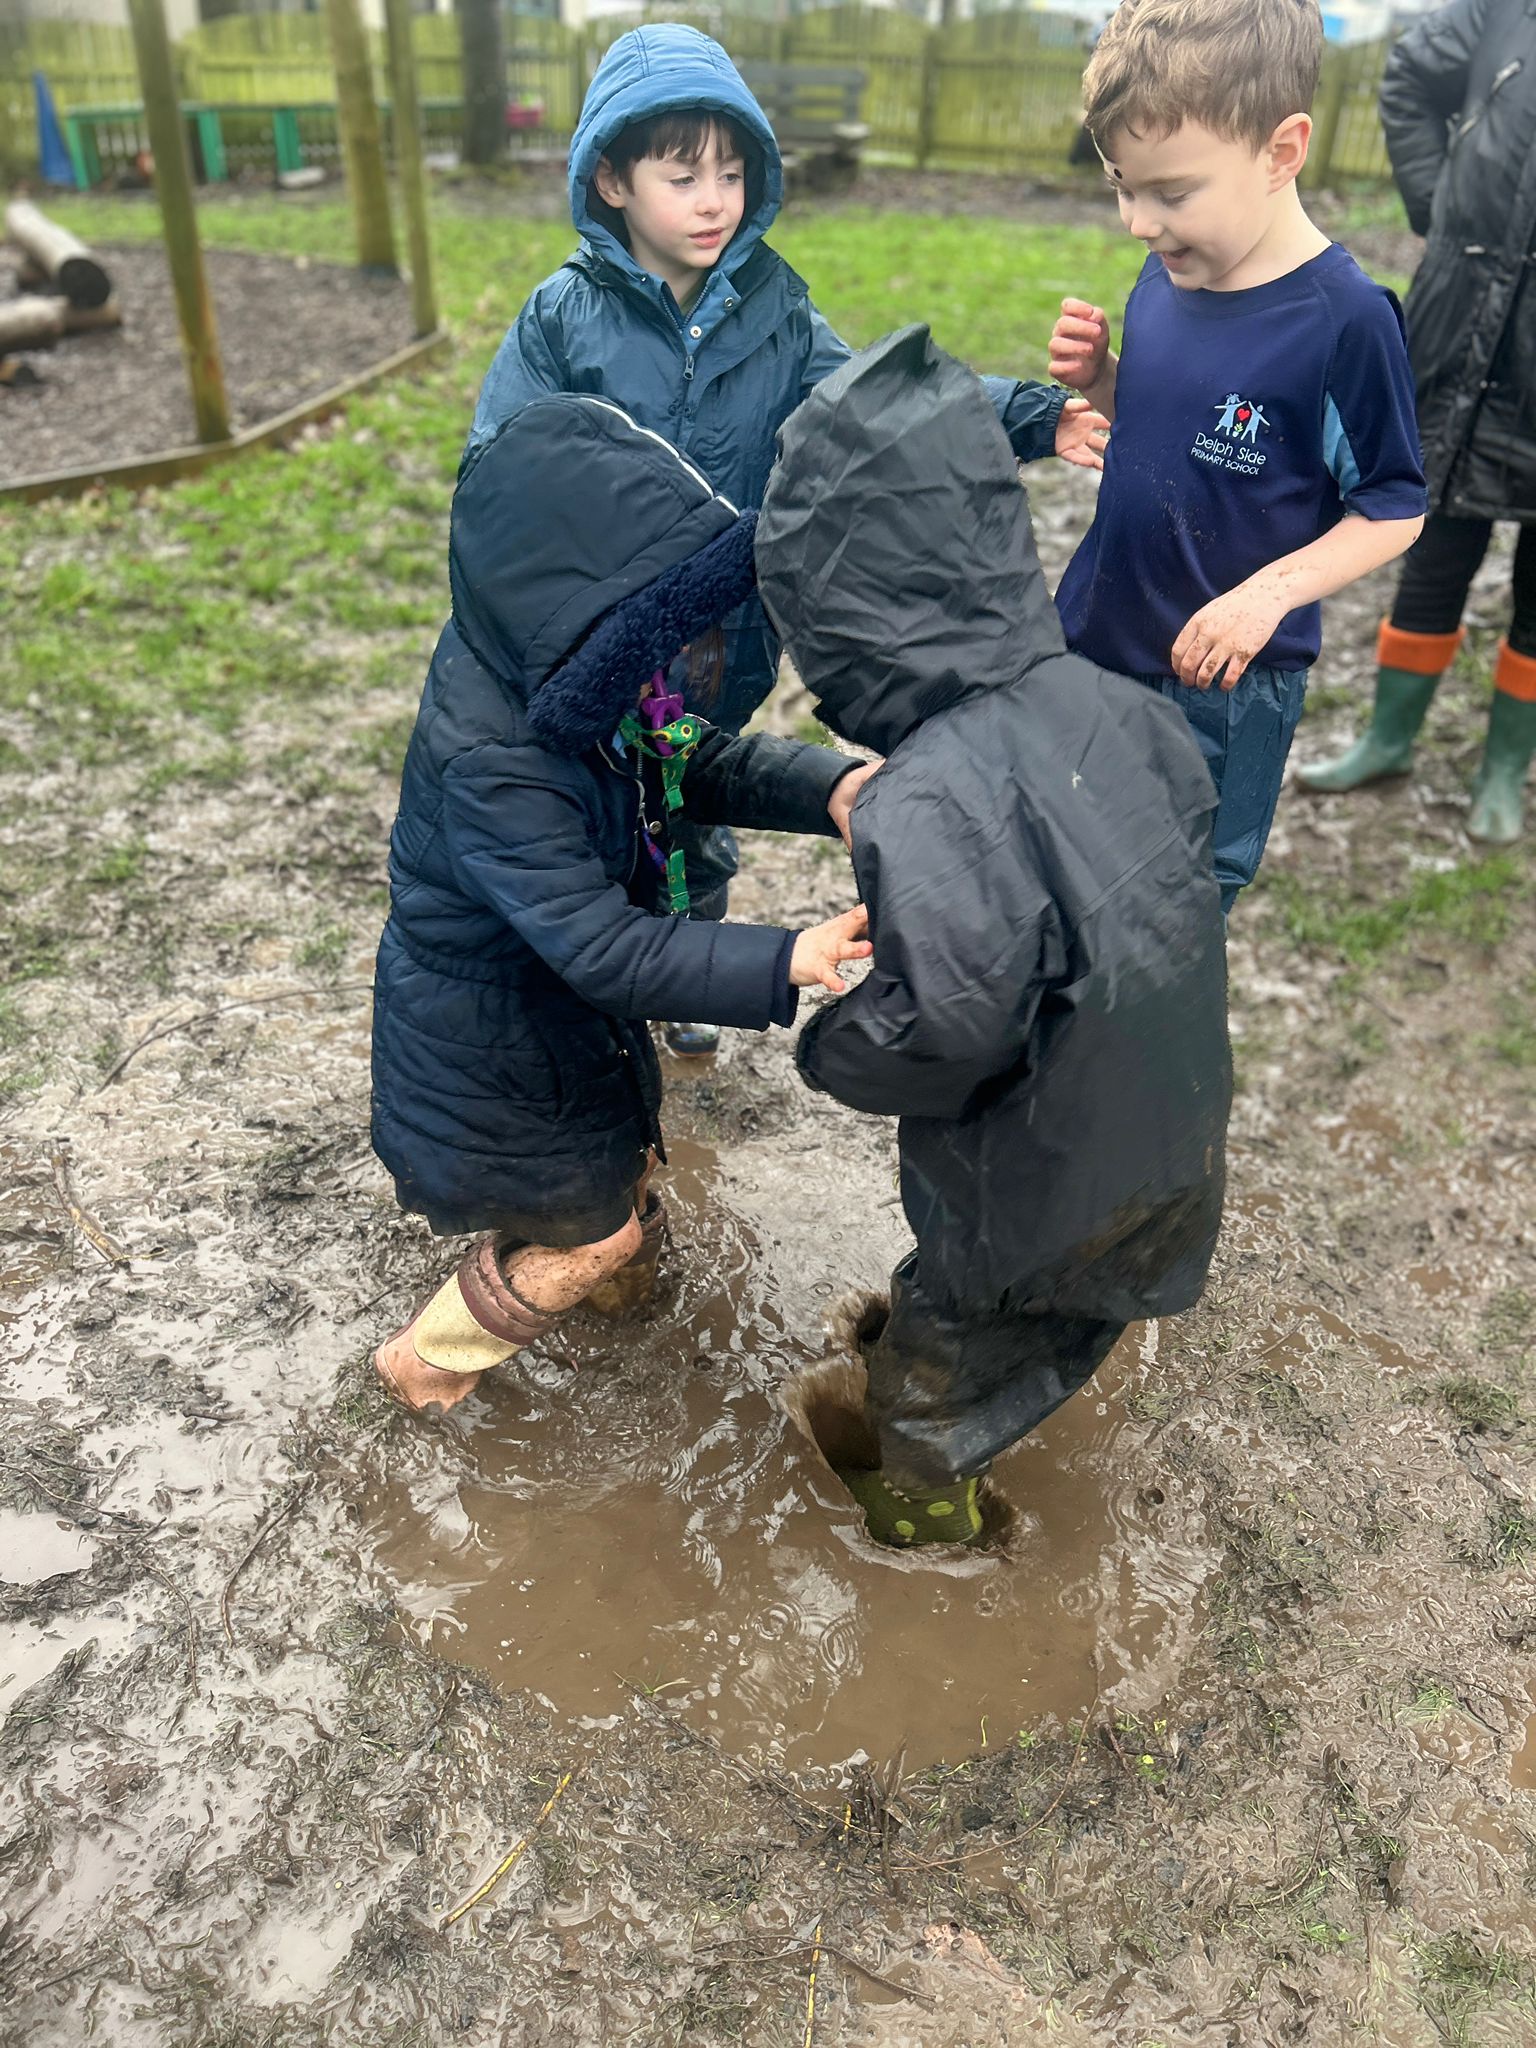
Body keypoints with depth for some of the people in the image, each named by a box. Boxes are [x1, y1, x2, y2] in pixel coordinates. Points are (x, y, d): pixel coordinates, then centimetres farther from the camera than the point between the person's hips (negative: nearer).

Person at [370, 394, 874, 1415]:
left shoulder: (567, 667, -14)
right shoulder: (491, 766, -39)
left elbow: (694, 761, -4)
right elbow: (601, 947, -38)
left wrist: (827, 788, -22)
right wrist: (781, 963, -46)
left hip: (559, 995, 7)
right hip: (492, 1037, -7)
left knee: (622, 1158, 30)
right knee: (592, 1228, 14)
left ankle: (622, 1273, 63)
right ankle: (429, 1362, 39)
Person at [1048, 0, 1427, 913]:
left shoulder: (1345, 317, -20)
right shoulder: (1169, 272, -1)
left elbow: (1394, 510, -12)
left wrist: (1270, 592, -26)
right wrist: (1099, 377, -7)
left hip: (1224, 678, -6)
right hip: (1095, 637, 6)